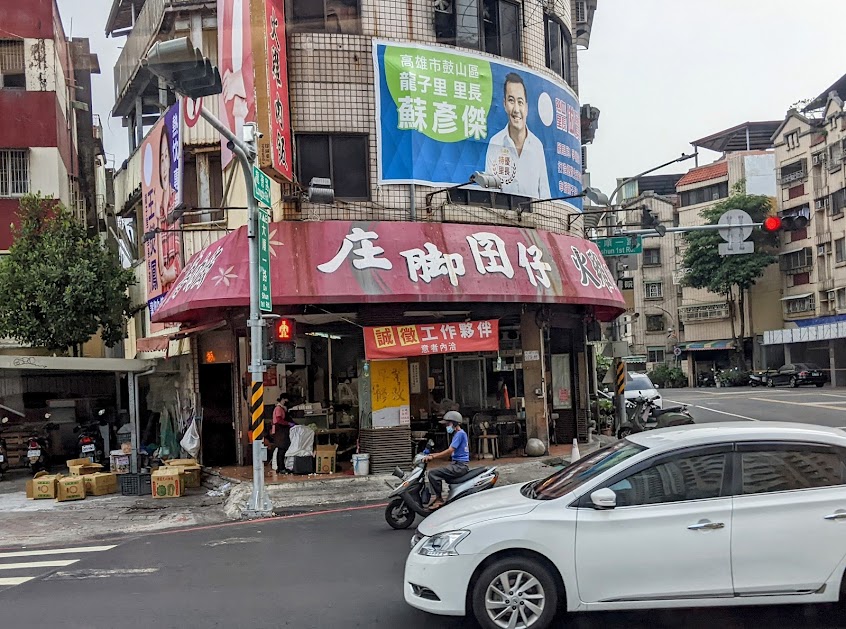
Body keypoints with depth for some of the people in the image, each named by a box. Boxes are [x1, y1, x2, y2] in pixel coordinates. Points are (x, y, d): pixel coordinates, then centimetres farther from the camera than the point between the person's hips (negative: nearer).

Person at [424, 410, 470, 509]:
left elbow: (450, 451, -20)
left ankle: (437, 499, -15)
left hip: (459, 466, -11)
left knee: (433, 474, -18)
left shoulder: (460, 434, -11)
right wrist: (433, 455, 13)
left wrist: (433, 457, -18)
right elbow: (450, 453, 20)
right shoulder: (458, 434, 20)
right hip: (458, 465, 11)